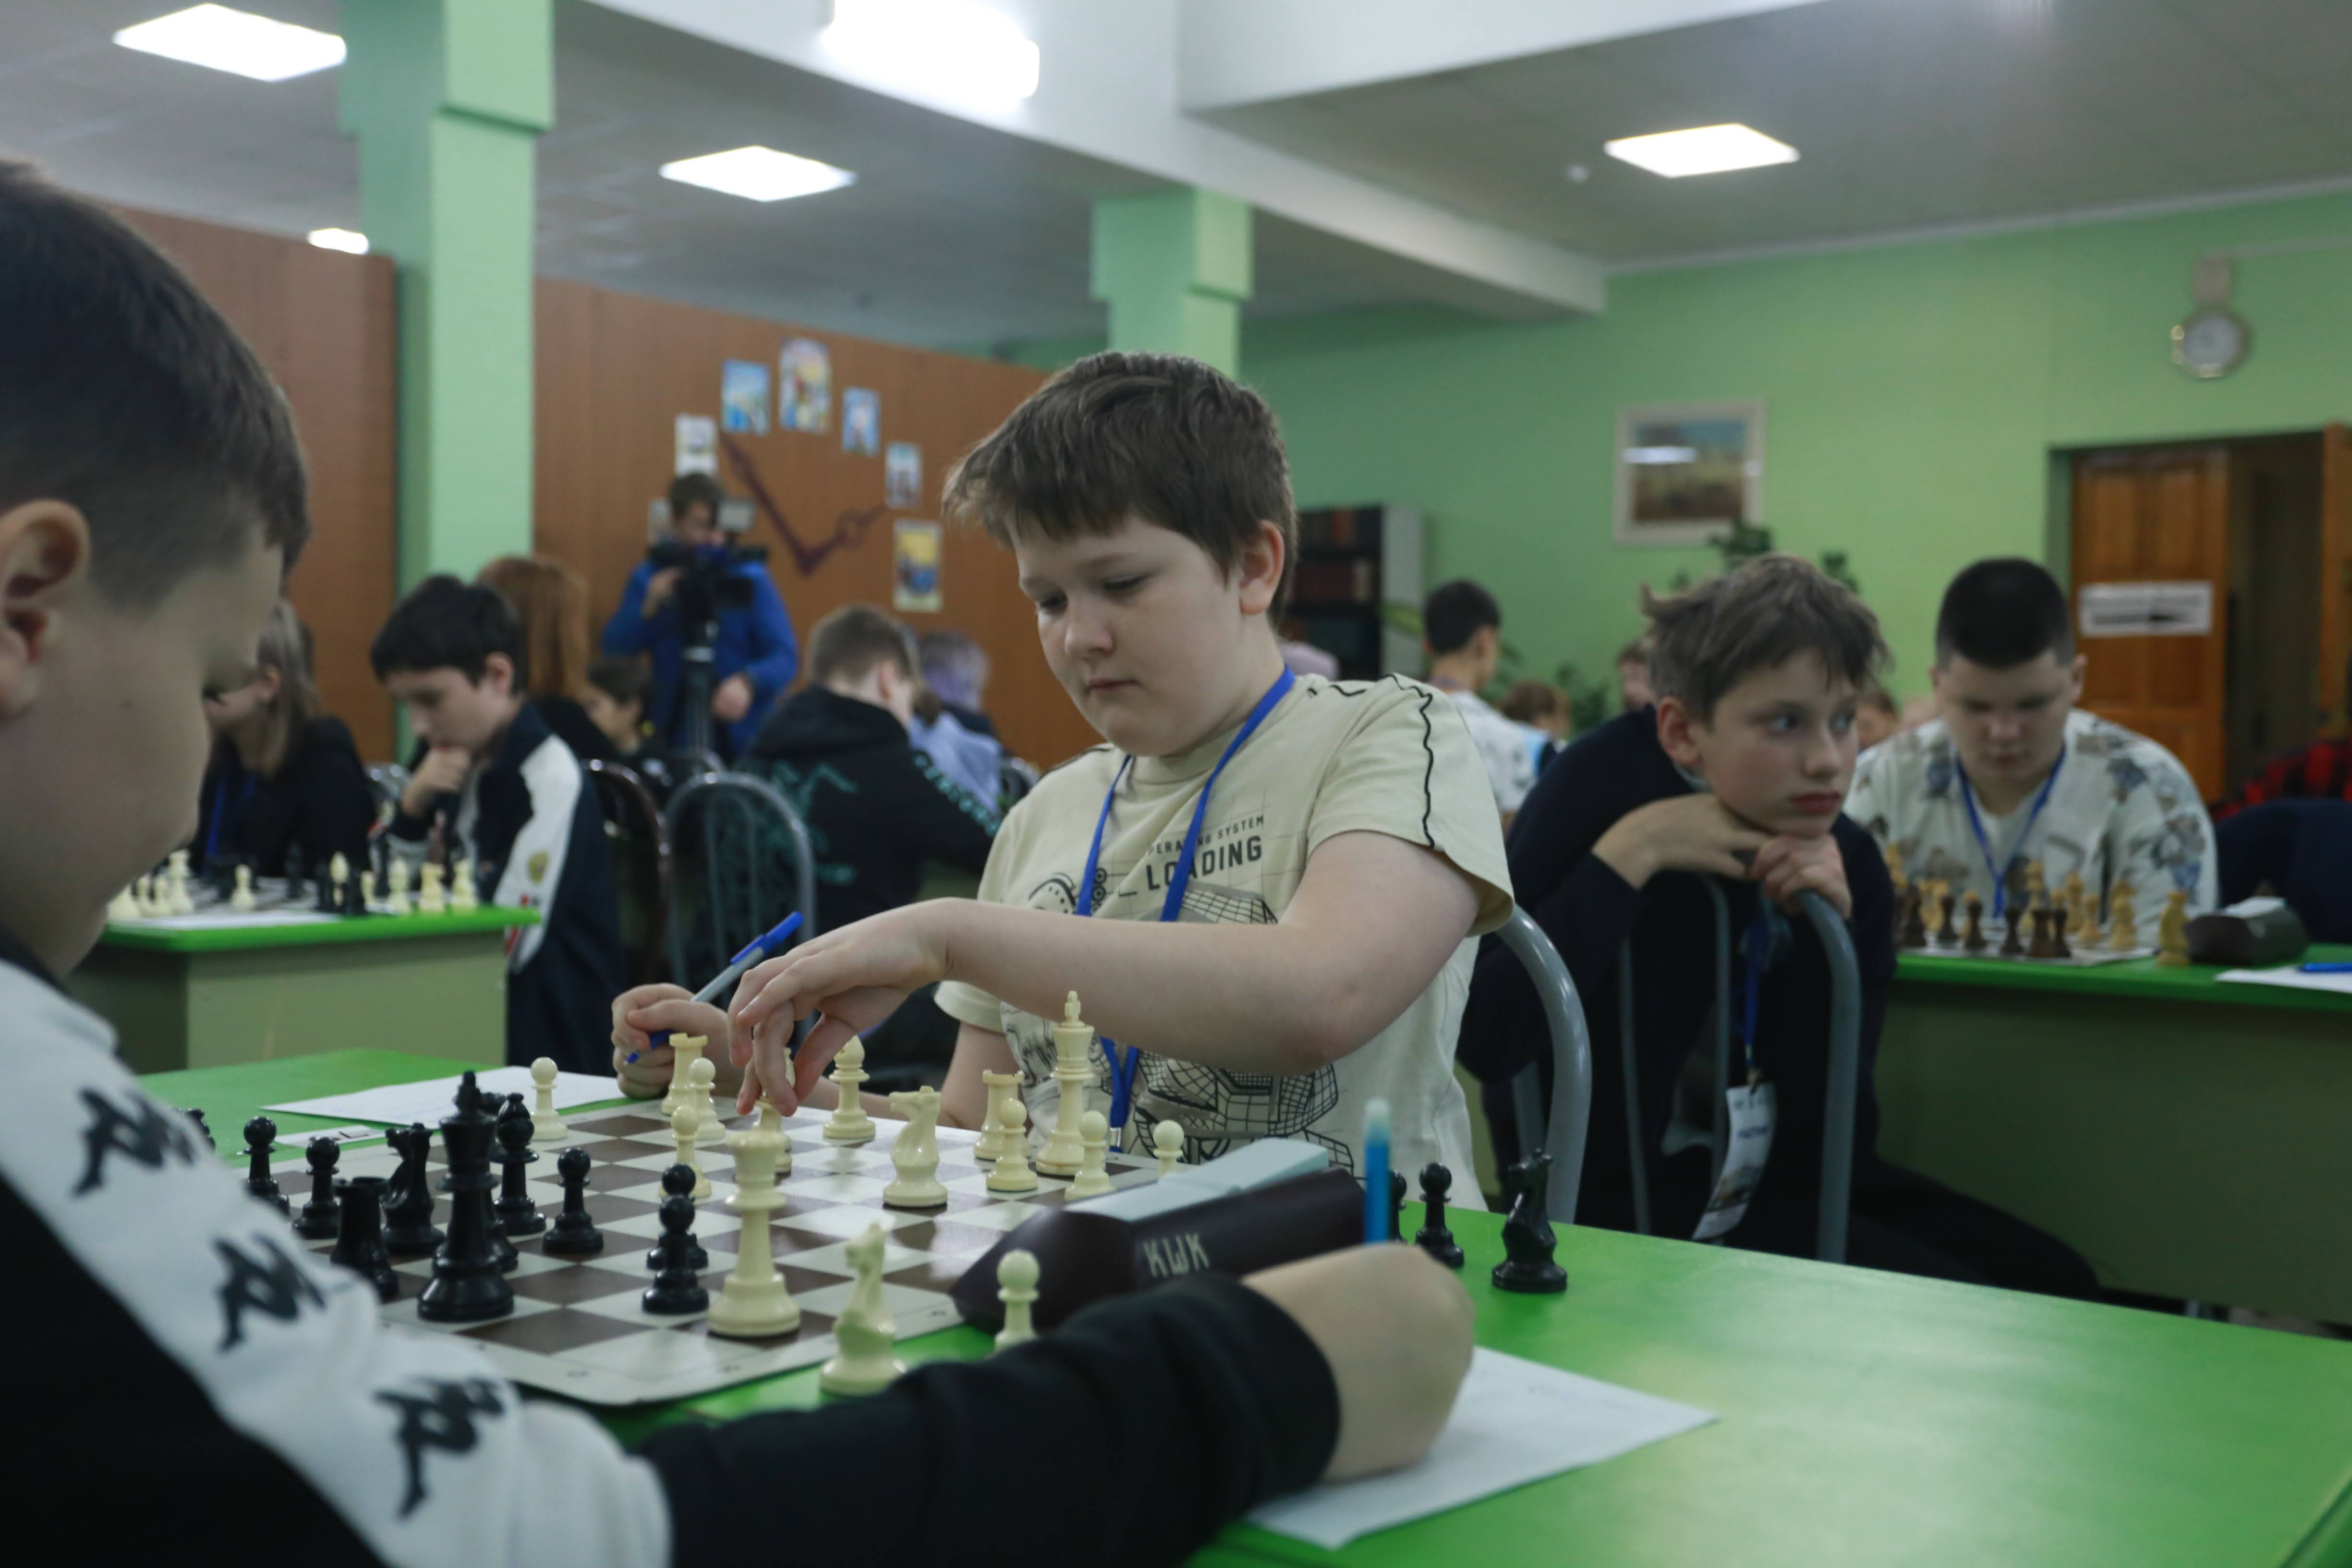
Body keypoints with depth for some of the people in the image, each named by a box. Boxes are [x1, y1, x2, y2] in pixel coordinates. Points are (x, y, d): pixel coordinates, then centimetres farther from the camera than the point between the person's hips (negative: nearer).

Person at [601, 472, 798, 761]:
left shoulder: (750, 578, -4)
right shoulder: (649, 578, 5)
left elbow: (785, 657, -10)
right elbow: (615, 649, -1)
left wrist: (747, 683, -29)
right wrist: (649, 605, -16)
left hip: (743, 738, -2)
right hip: (675, 736, 2)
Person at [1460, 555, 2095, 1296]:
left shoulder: (1850, 866, -4)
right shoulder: (1605, 785, -17)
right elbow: (1484, 1044, -30)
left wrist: (1827, 929, -18)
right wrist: (1627, 858, -30)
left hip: (1785, 1188, 6)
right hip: (1634, 1211, -6)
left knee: (2054, 1285, 2)